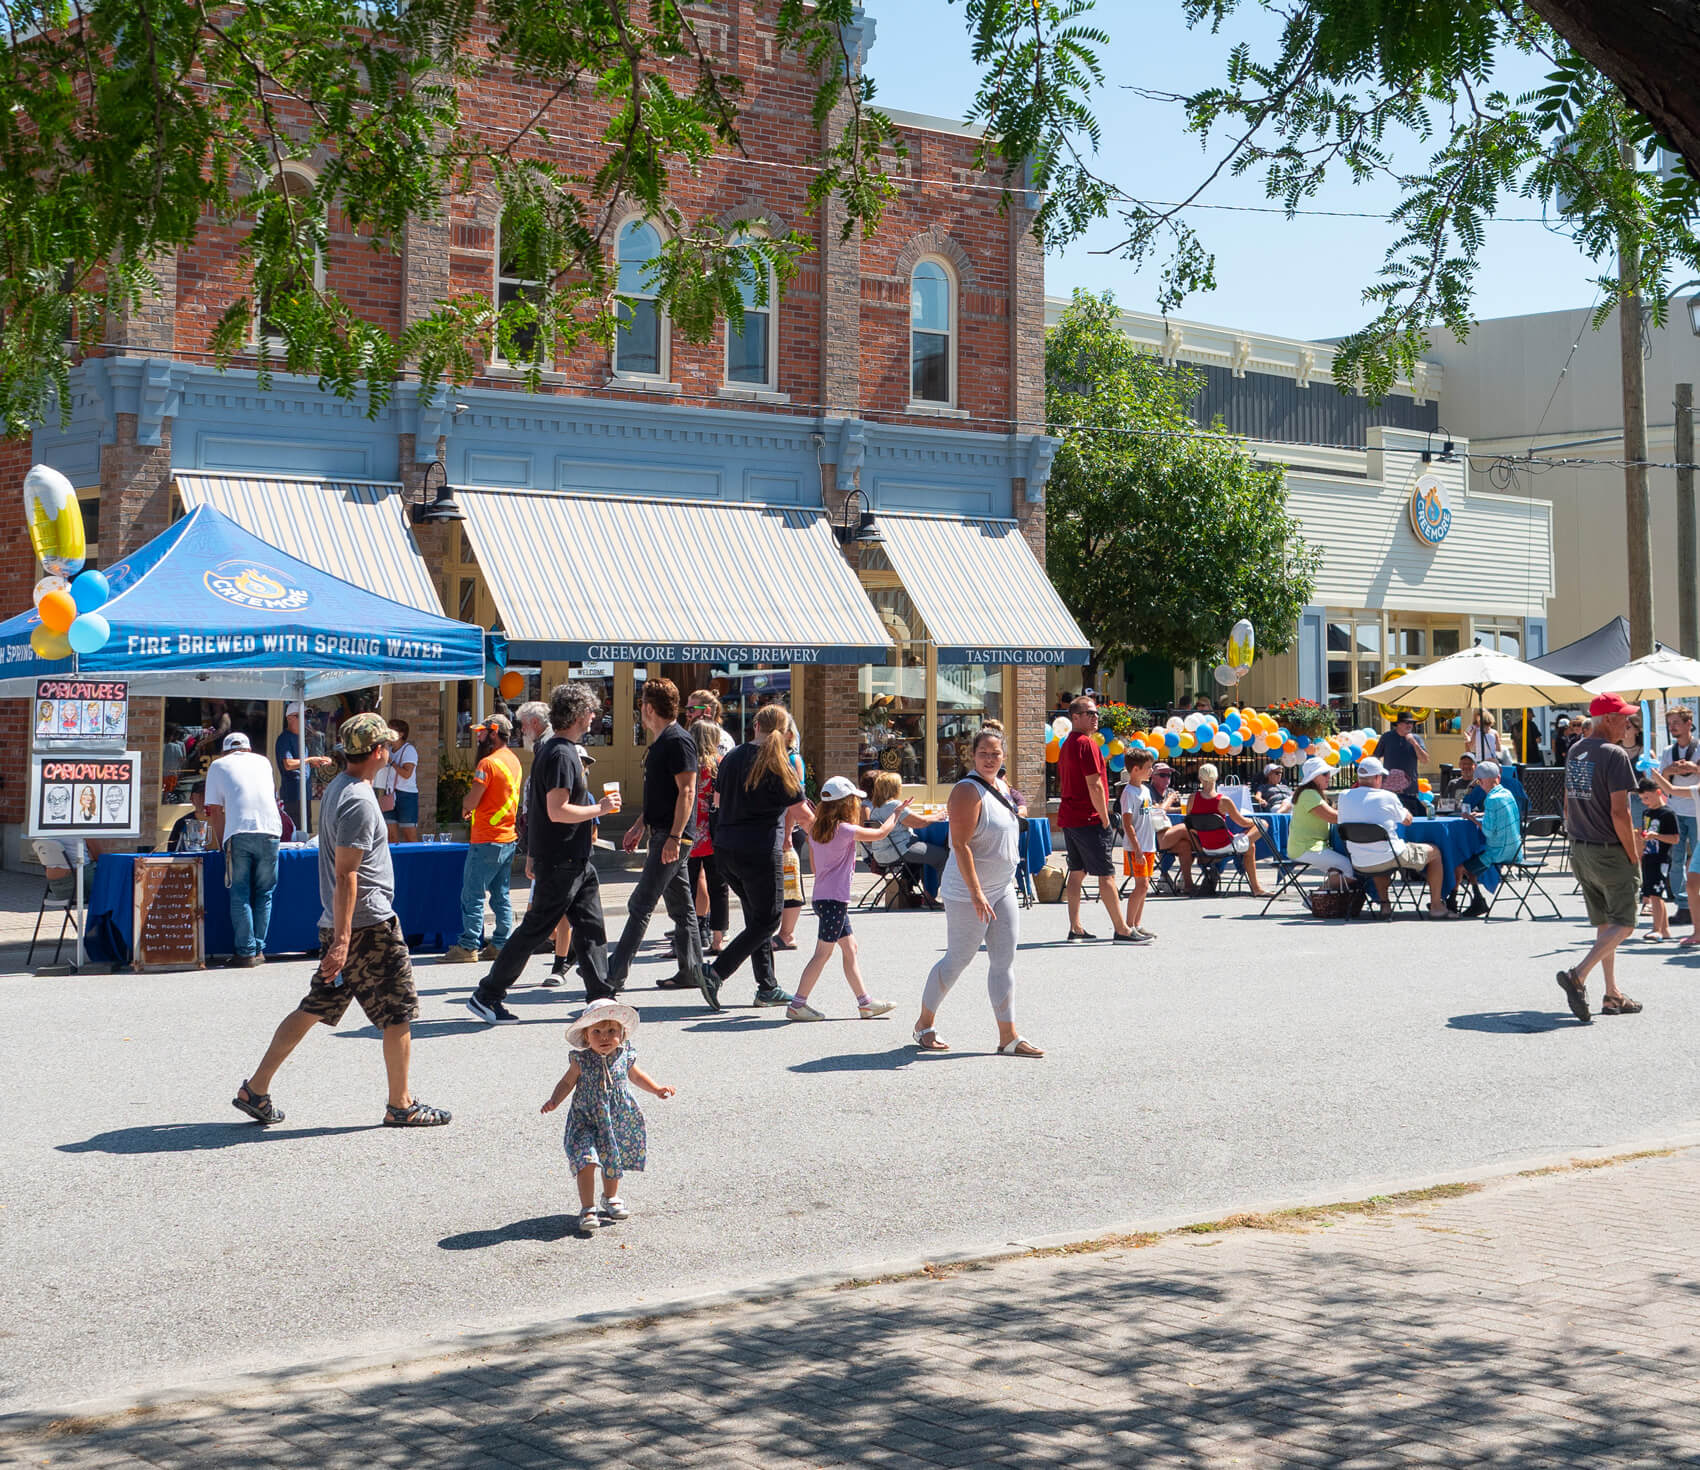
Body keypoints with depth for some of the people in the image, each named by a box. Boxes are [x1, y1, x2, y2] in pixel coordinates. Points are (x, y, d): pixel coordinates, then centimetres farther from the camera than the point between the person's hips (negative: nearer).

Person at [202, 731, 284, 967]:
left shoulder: (218, 766, 17)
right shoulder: (262, 762, 25)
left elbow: (215, 810, 12)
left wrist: (221, 844, 20)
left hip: (238, 833, -2)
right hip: (269, 831, 2)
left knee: (240, 895, 3)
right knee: (264, 894, 10)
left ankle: (246, 952, 0)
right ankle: (259, 950, 12)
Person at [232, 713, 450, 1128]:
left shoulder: (336, 788, 13)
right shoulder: (359, 802, -18)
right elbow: (346, 876, -22)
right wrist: (342, 939, -24)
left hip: (339, 924, 10)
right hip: (369, 924, -10)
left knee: (315, 1008, 13)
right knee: (399, 1013, 2)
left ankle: (256, 1089, 14)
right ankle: (401, 1106, 10)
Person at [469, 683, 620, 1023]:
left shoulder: (551, 749, 14)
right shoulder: (561, 755, -17)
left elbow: (535, 808, 20)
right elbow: (557, 810, -25)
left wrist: (534, 854, 23)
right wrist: (600, 808, -13)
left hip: (575, 860, 10)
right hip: (560, 862, -10)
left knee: (591, 926, 8)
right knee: (534, 929, -3)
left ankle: (601, 997, 11)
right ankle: (486, 996, 4)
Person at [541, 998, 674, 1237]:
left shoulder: (624, 1058, -4)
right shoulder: (582, 1061, -12)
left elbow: (636, 1076, 16)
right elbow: (567, 1083, -2)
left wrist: (657, 1089, 8)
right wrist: (554, 1101, -17)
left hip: (617, 1122, 3)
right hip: (586, 1122, -3)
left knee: (613, 1162, 17)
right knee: (586, 1162, -17)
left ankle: (611, 1197, 43)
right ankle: (587, 1210, -8)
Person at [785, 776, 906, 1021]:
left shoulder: (816, 830, 8)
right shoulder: (845, 830, -14)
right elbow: (880, 833, -3)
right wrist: (897, 813, 12)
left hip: (822, 897, 9)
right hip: (834, 899, -9)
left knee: (850, 949, 13)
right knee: (823, 953, -4)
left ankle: (865, 1002, 17)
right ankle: (797, 1004, -2)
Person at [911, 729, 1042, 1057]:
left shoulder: (1001, 787, 10)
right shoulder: (968, 791, -17)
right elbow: (960, 845, -23)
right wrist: (976, 893, -28)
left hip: (1002, 889, 8)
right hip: (969, 893, -8)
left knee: (1004, 962, 5)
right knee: (957, 959, 2)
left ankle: (1008, 1036, 6)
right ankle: (924, 1023, 20)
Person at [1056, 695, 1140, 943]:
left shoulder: (1066, 745, 16)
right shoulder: (1087, 744, -14)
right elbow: (1094, 785, -18)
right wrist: (1105, 820, -12)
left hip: (1068, 818, 9)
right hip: (1089, 820, -9)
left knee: (1077, 873, 11)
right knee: (1106, 874, -6)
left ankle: (1075, 929, 12)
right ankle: (1121, 929, -4)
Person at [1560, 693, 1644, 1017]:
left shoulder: (1575, 751, 9)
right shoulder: (1614, 754, -17)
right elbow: (1619, 813, -20)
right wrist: (1634, 857, -11)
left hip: (1580, 852, 8)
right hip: (1611, 853, -8)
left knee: (1605, 924, 15)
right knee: (1623, 924, 0)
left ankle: (1613, 996, 17)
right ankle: (1577, 976, -15)